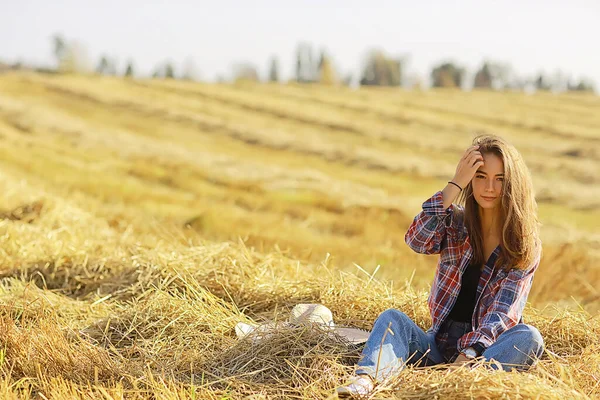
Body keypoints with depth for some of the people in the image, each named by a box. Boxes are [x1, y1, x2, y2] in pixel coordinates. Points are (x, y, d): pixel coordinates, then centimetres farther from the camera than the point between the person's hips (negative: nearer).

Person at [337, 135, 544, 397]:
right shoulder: (455, 222, 5)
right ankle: (366, 379, -51)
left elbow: (504, 312, -14)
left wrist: (469, 355, -30)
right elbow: (417, 241, -18)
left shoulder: (526, 245, -3)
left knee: (528, 338, -31)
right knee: (392, 317, -23)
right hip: (439, 345, 2)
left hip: (487, 349, -2)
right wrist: (455, 185, -20)